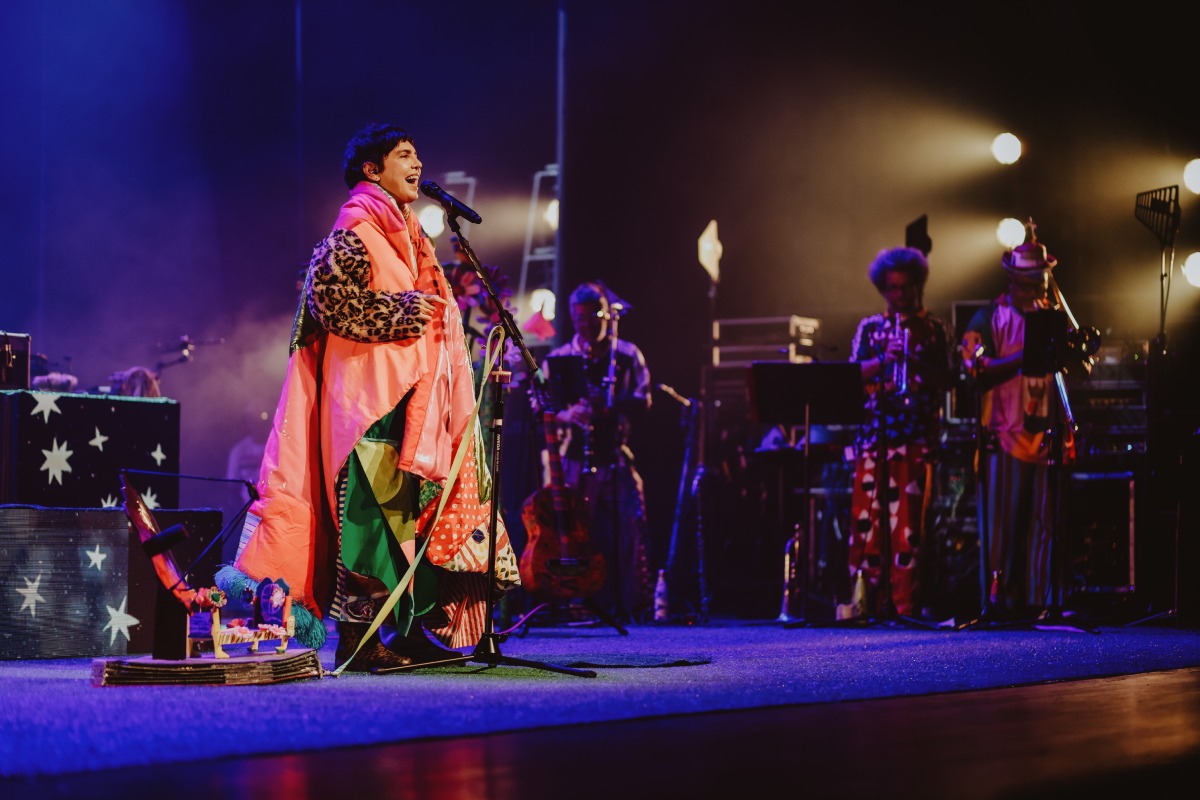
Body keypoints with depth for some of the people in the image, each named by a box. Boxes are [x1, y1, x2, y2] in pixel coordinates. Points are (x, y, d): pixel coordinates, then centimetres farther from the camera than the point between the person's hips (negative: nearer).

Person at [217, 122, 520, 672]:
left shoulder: (407, 236, 23)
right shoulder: (356, 229, -5)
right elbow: (327, 294, -19)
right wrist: (400, 312, -17)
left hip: (412, 396, 9)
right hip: (370, 397, -9)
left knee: (416, 511, 6)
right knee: (371, 509, -12)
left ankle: (412, 632, 9)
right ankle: (358, 639, -12)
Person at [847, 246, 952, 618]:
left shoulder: (933, 329, 11)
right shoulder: (870, 328, 16)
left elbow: (944, 381, 4)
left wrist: (916, 360, -14)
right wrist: (884, 358, -13)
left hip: (916, 436, -2)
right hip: (874, 433, 2)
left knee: (908, 519, -7)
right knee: (865, 514, -4)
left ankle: (905, 603, -6)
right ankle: (864, 596, 1)